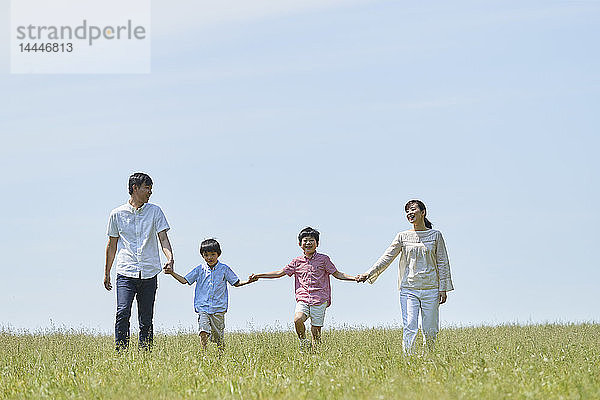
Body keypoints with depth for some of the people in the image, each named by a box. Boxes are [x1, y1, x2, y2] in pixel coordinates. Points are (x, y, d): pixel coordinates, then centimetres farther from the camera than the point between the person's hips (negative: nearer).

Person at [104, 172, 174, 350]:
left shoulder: (155, 211, 8)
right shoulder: (117, 214, 7)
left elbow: (163, 239, 1)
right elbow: (112, 245, 15)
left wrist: (170, 259, -18)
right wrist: (106, 273, 16)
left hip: (149, 274, 1)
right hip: (126, 273, -1)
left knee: (146, 319, 4)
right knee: (123, 313, -17)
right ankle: (121, 353, -16)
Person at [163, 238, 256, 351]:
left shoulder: (224, 269, 3)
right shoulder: (200, 270, 6)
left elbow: (236, 283, 9)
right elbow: (185, 280, 11)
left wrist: (248, 281, -7)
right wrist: (172, 273, 0)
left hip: (218, 309, 0)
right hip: (202, 307, 0)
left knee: (218, 336, 4)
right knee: (203, 331, -22)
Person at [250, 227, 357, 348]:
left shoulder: (323, 259, 7)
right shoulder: (297, 261, 11)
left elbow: (337, 274, 11)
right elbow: (280, 273, 15)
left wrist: (354, 278, -3)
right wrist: (258, 275, 11)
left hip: (319, 300, -1)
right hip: (302, 299, 1)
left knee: (316, 331, -4)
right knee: (298, 320, -25)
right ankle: (303, 340, -2)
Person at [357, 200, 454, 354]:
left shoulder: (435, 235, 6)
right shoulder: (403, 237, 7)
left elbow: (442, 263, 6)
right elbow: (387, 257, 4)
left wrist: (443, 289, 1)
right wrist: (369, 274, -8)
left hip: (430, 289, 0)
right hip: (408, 288, 0)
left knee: (430, 331, 1)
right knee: (409, 329, -12)